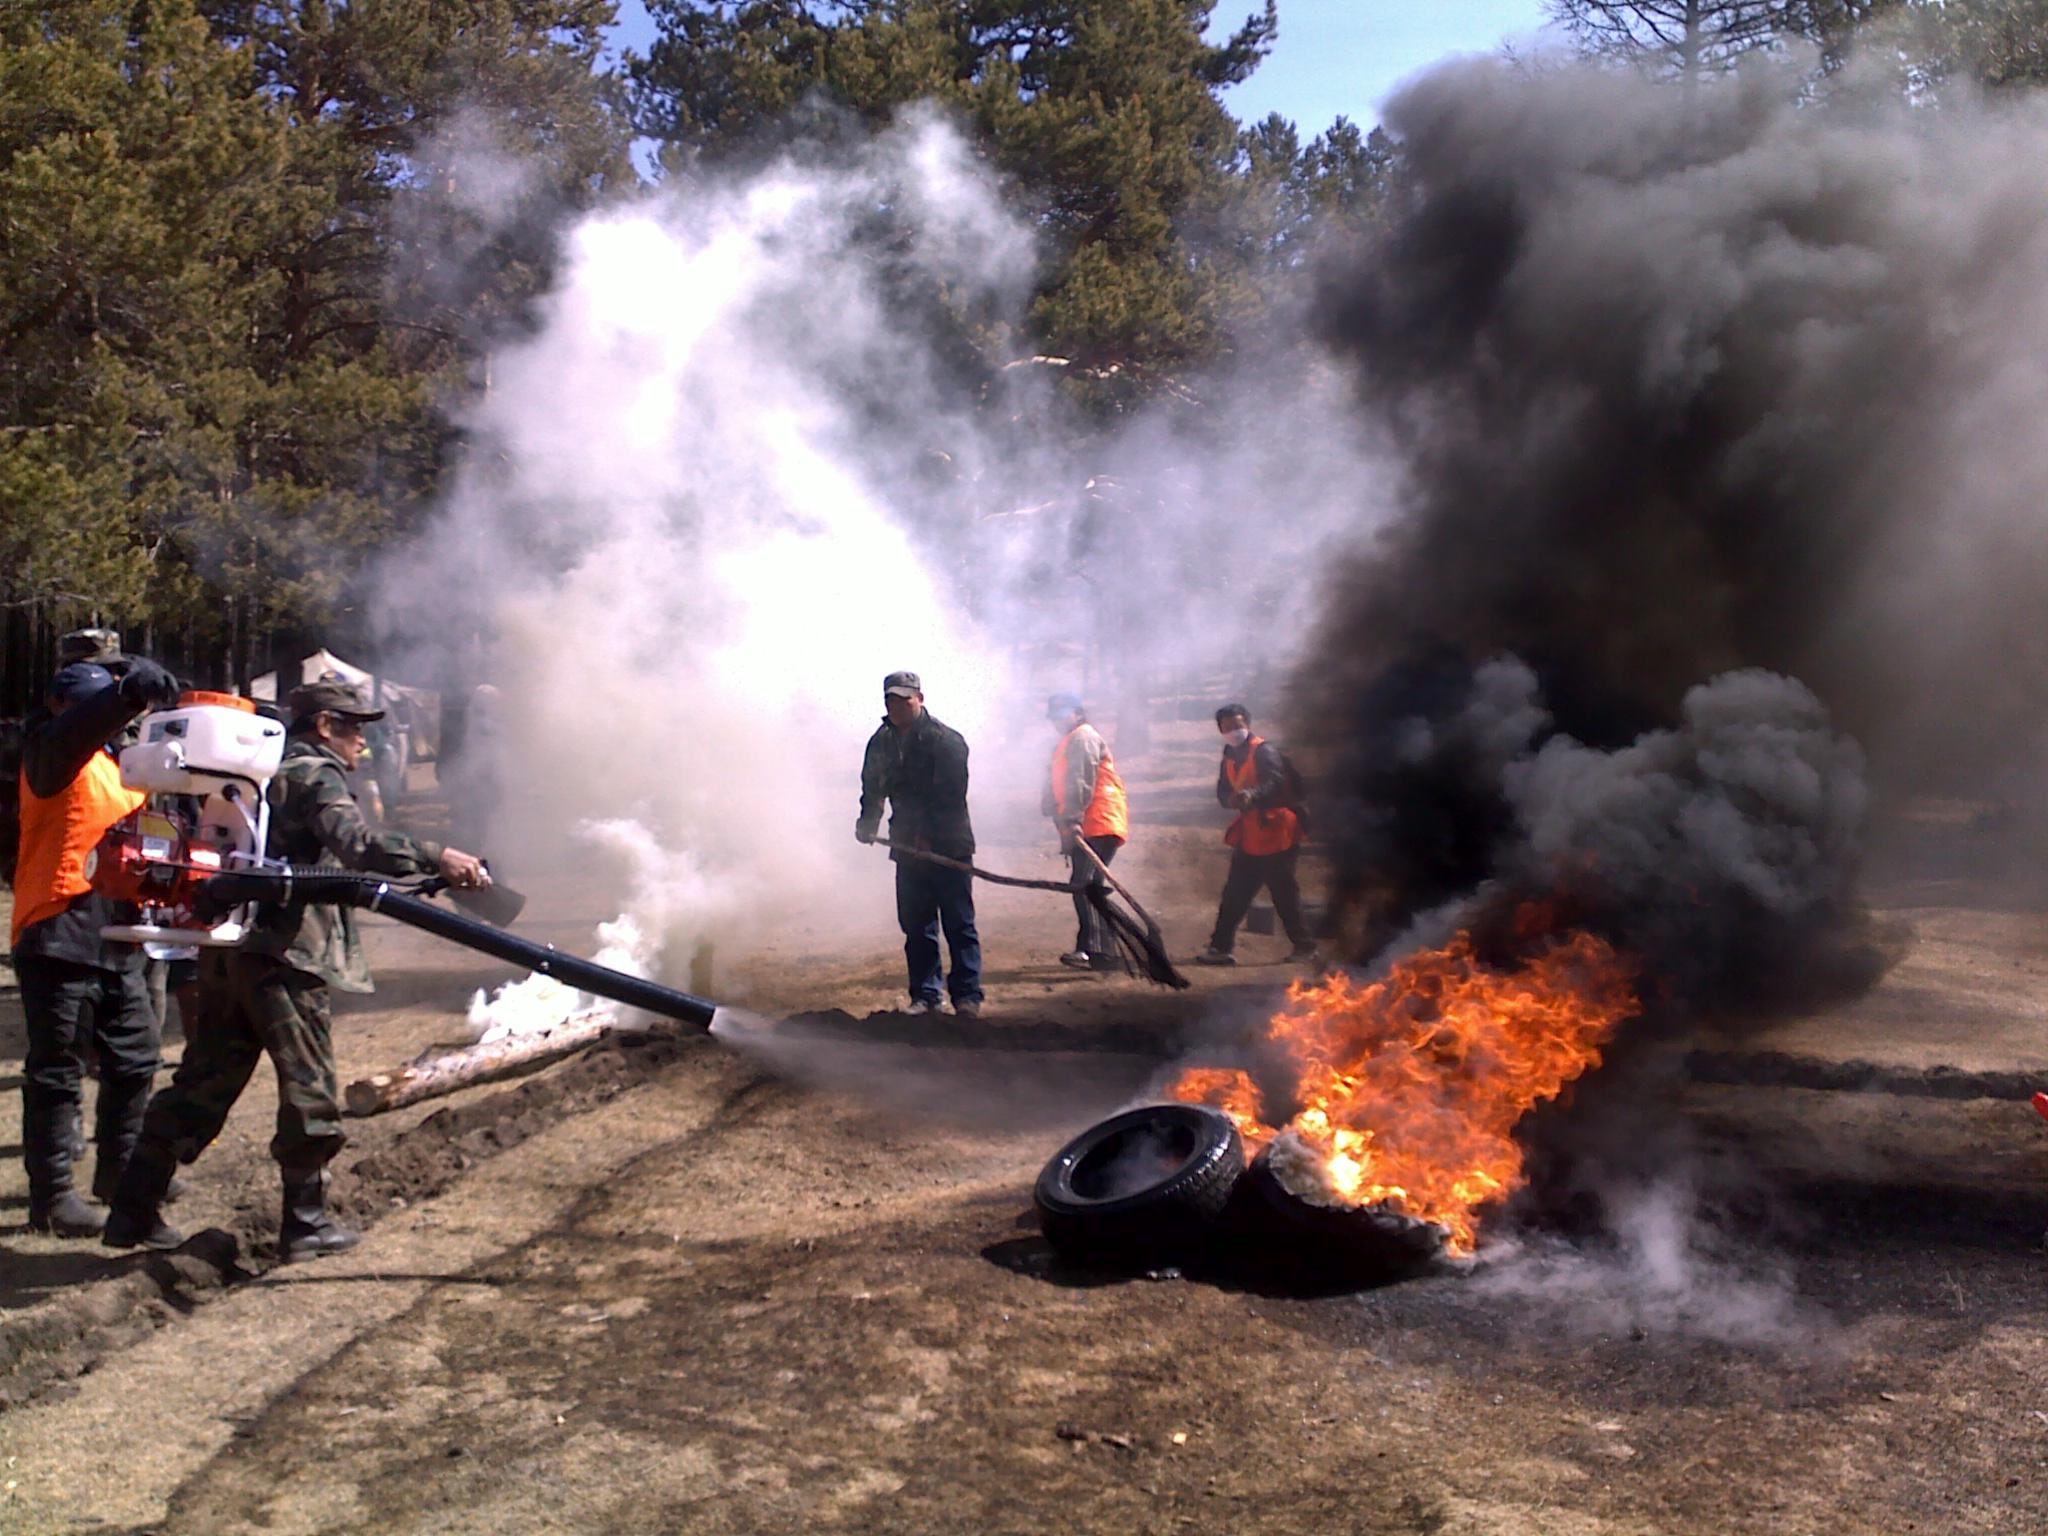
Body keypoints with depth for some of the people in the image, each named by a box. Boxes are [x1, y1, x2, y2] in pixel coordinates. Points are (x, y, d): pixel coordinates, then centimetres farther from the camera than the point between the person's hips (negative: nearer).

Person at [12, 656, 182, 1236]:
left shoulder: (118, 762, 18)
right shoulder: (52, 754, -7)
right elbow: (73, 733, -31)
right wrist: (130, 692, -47)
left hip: (117, 940, 8)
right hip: (59, 939, -8)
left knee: (136, 1059, 15)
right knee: (57, 1071, -1)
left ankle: (120, 1171, 30)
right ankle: (52, 1196, 7)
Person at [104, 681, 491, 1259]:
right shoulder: (315, 775, -7)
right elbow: (354, 842, -25)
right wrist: (436, 858, -30)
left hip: (229, 947, 9)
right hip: (284, 954, -9)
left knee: (203, 1082, 14)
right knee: (310, 1089, 0)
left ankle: (134, 1211, 18)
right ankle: (305, 1224, 5)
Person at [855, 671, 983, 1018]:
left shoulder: (946, 740, -11)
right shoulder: (881, 742, 10)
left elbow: (951, 797, -17)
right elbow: (873, 788, 19)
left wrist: (930, 836, -22)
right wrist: (867, 824, 4)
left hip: (949, 846, -6)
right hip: (909, 846, 6)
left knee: (958, 924, -2)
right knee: (916, 926, 8)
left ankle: (967, 995, 3)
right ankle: (926, 996, 15)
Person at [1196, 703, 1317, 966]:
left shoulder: (1264, 751, -11)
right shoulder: (1230, 757, 13)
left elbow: (1275, 782, -27)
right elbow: (1223, 792, 8)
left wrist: (1252, 795, -46)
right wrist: (1232, 799, -16)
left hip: (1275, 834, -7)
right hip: (1249, 838, 8)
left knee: (1284, 893, -3)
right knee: (1234, 894, 6)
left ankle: (1305, 947, 9)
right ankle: (1220, 947, 9)